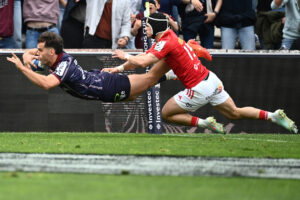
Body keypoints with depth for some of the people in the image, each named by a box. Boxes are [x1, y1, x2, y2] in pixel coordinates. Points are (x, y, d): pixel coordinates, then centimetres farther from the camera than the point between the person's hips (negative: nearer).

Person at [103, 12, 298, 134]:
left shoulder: (165, 43, -14)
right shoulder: (168, 37, 14)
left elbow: (143, 62, -25)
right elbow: (143, 58, 20)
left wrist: (125, 55, -6)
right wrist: (118, 68, 17)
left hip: (199, 89, -9)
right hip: (212, 80, 9)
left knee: (166, 113, 7)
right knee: (235, 113, 15)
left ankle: (205, 123, -5)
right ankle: (273, 115, 1)